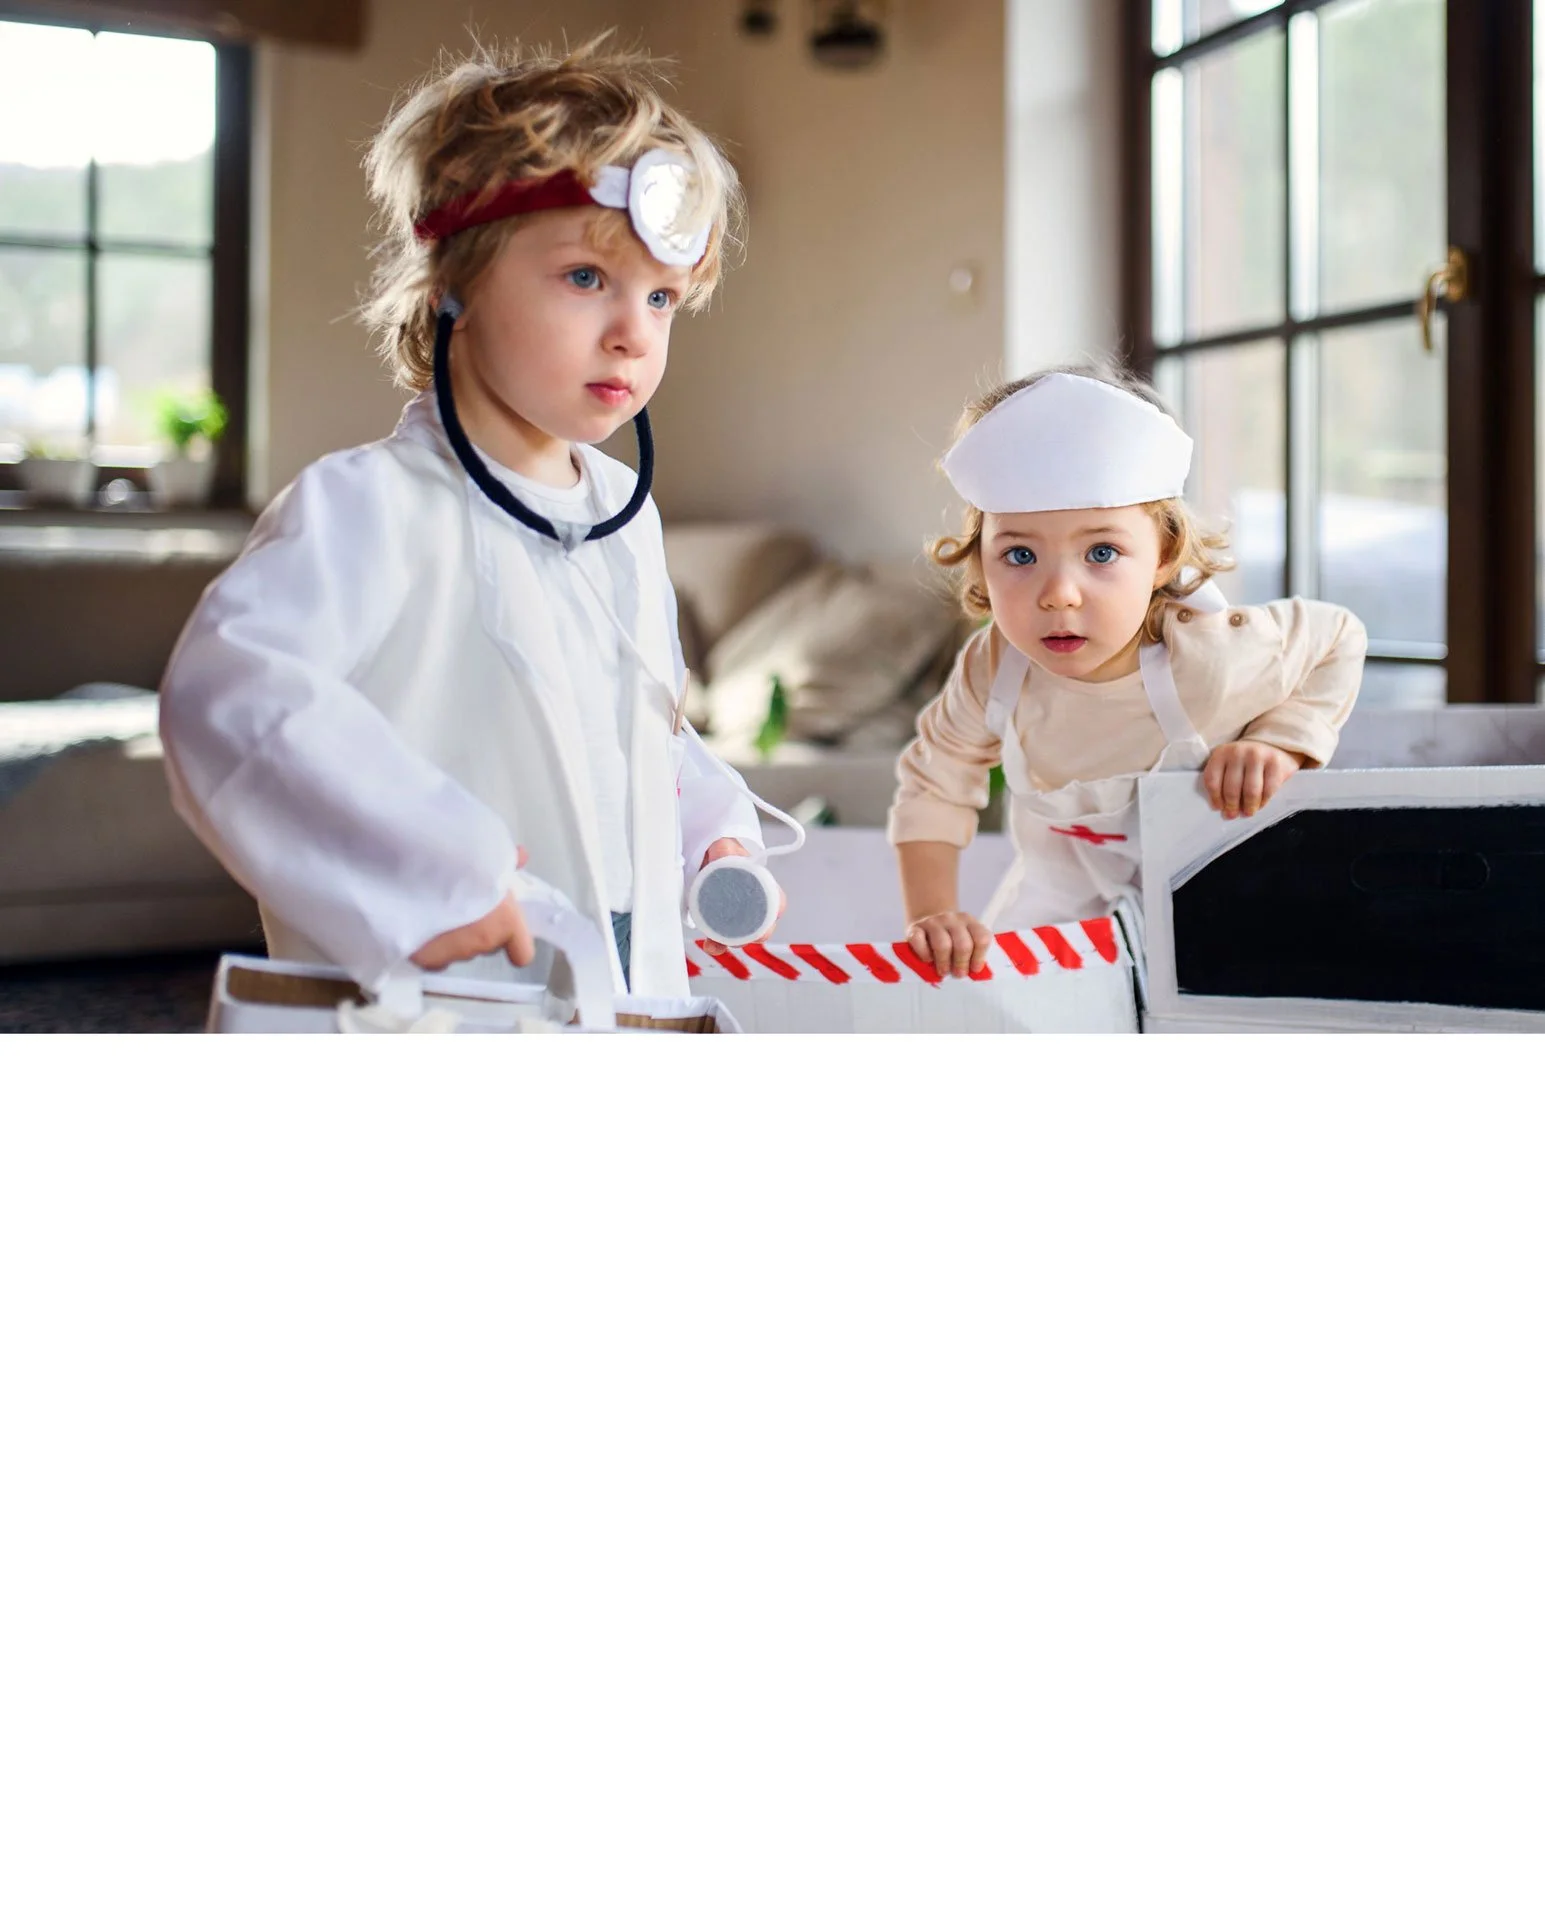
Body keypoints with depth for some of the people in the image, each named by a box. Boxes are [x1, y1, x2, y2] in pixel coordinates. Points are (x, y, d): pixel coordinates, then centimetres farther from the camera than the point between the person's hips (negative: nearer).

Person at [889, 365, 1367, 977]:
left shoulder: (1208, 660, -35)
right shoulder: (993, 671, -26)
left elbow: (1339, 639, -14)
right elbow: (933, 784, -6)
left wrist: (1282, 745, -27)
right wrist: (932, 915, -15)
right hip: (1061, 899, 3)